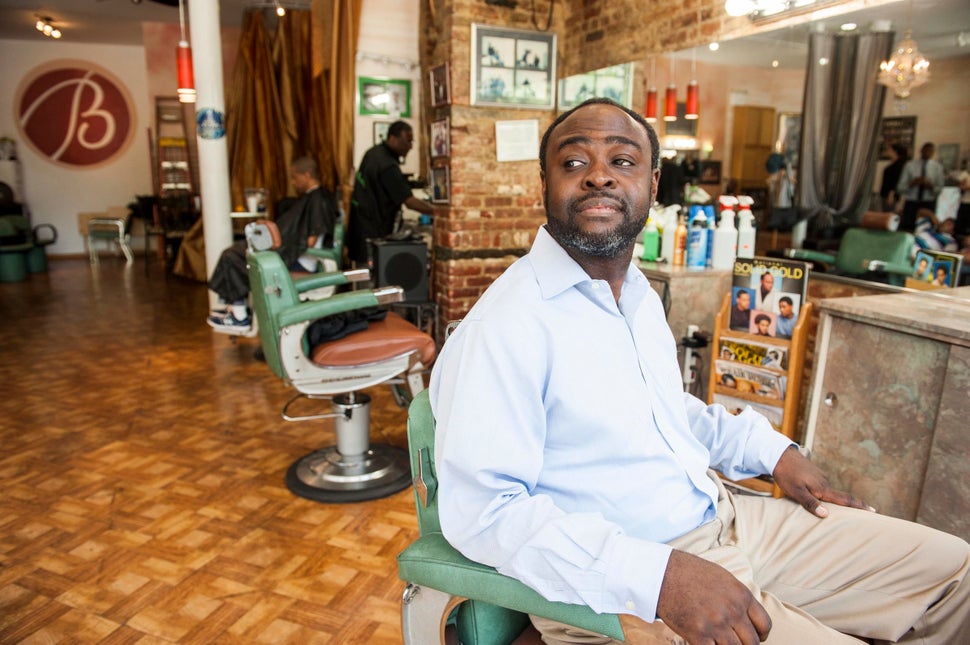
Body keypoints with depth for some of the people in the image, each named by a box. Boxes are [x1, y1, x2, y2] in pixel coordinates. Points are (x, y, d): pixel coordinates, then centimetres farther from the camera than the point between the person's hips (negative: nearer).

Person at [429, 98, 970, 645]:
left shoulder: (640, 292, 8)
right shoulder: (504, 327, -22)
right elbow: (482, 508, -24)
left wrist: (773, 452, 9)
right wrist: (660, 576, -29)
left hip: (723, 515, 9)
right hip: (624, 582, -8)